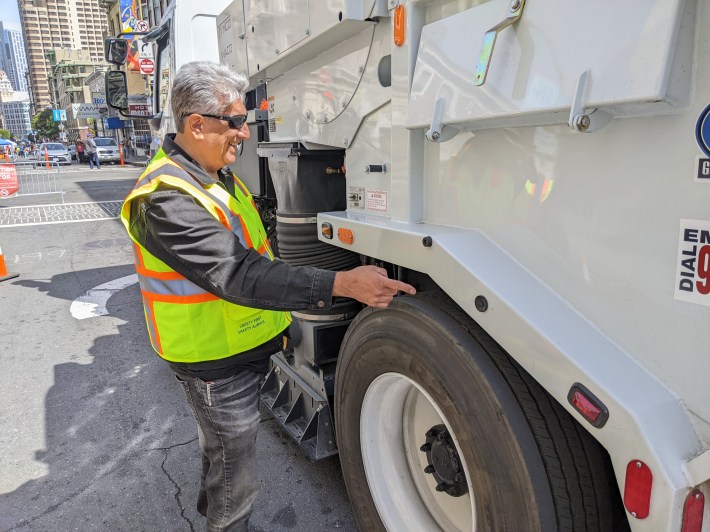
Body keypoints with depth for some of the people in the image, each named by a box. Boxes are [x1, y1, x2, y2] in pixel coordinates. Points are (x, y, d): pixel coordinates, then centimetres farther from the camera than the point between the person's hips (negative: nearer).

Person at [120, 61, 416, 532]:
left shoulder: (217, 175, 5)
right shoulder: (167, 198, -28)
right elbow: (237, 275, -37)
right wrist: (340, 284, -42)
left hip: (243, 347, 10)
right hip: (217, 366, -10)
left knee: (222, 449, 32)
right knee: (235, 481, 10)